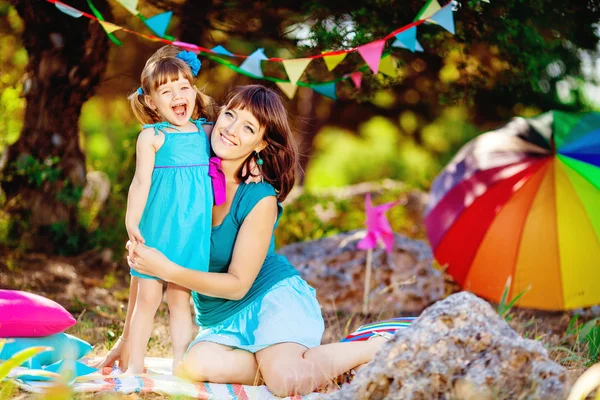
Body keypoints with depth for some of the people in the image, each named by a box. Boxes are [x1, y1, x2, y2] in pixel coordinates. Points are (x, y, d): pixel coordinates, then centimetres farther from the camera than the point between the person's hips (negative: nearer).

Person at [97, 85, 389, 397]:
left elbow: (238, 284, -14)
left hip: (273, 299, -4)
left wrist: (168, 270, -25)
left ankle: (377, 346, -4)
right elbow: (144, 265, 0)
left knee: (287, 381, -32)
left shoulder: (260, 199, -17)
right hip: (219, 320, 4)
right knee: (196, 365, -30)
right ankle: (294, 363, -8)